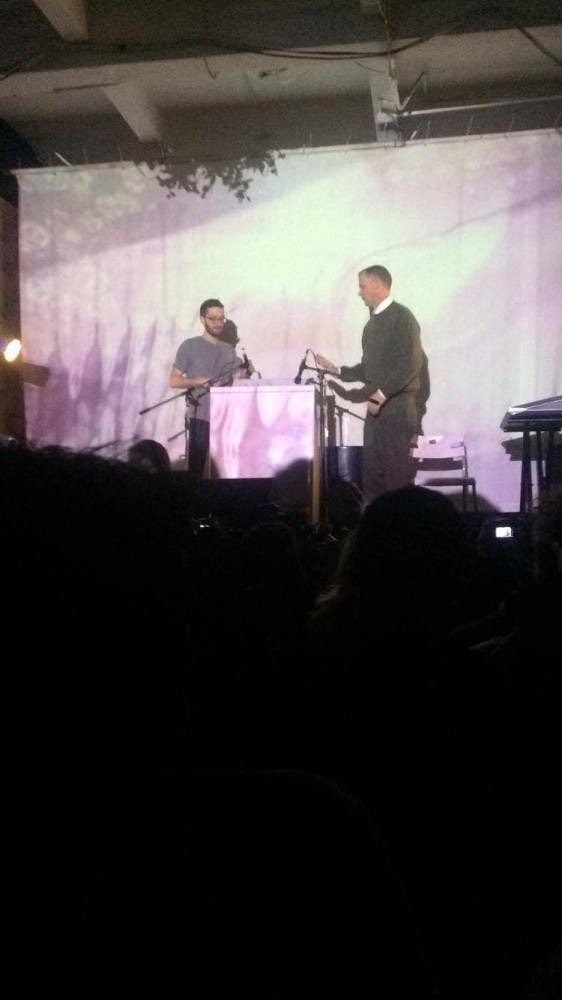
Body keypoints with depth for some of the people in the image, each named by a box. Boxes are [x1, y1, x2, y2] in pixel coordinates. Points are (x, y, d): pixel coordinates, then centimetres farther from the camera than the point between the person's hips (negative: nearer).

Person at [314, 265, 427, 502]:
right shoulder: (371, 324, 18)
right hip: (376, 407, 8)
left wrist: (382, 393, -22)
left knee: (398, 473, -6)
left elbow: (411, 363, -17)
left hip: (398, 407, -8)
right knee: (372, 473, 7)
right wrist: (336, 370, 13)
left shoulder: (402, 317, -7)